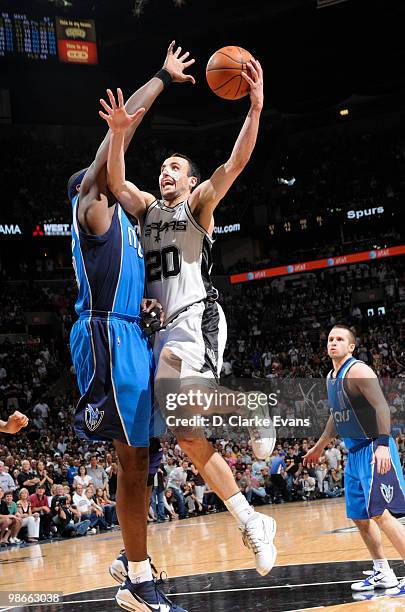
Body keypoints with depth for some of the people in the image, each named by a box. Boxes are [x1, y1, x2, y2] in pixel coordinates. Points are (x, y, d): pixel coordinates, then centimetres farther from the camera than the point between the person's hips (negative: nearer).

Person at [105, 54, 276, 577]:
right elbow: (115, 181, 5)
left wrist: (255, 108, -20)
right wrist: (118, 133, -11)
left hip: (196, 316, -6)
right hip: (162, 325, 6)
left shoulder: (199, 202, 8)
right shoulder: (146, 207, 22)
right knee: (188, 435, 1)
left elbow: (235, 163, -7)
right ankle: (253, 524, 7)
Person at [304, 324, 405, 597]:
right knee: (359, 516, 11)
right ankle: (383, 573, 21)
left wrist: (383, 444, -33)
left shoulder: (358, 370, -13)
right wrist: (319, 447, 33)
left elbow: (381, 406, -23)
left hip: (373, 449, -9)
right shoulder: (331, 377, 14)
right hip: (354, 452, 9)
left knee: (380, 513, -15)